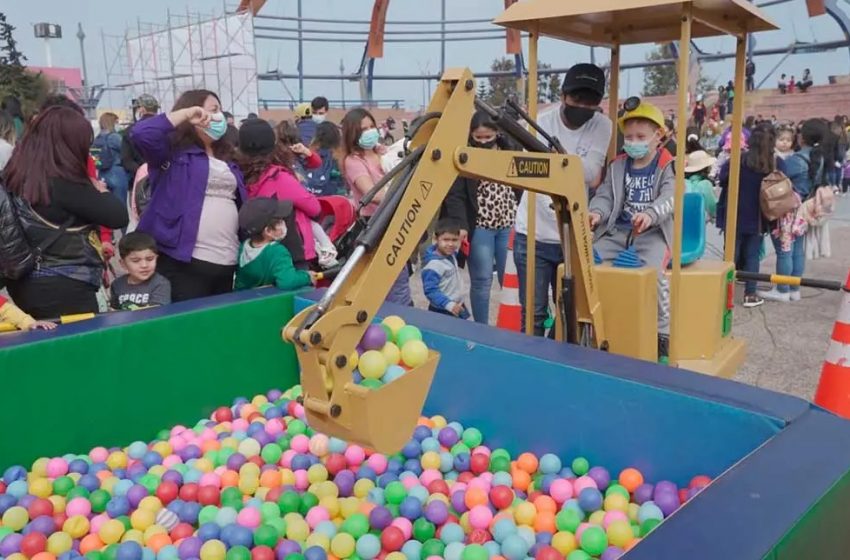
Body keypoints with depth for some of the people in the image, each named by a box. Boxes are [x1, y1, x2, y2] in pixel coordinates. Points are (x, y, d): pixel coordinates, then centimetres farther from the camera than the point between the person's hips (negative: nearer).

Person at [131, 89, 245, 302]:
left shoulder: (226, 159, 21)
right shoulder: (174, 151, 1)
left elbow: (241, 204, 21)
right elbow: (140, 134, -19)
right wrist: (185, 114, -13)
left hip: (227, 262, 7)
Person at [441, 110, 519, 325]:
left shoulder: (509, 152, 6)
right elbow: (455, 196, -9)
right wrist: (460, 225, -20)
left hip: (509, 225, 4)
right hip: (479, 227, -3)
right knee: (482, 280, 1)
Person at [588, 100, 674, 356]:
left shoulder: (668, 167, -1)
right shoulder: (617, 166, 14)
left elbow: (670, 199, -17)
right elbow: (605, 196, 7)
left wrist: (650, 214, -39)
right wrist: (597, 212, -18)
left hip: (654, 232, -5)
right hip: (618, 230, 5)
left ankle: (663, 331, -14)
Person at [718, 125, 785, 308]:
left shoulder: (738, 160, -13)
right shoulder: (778, 163, -7)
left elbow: (722, 179, -3)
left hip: (736, 216, -1)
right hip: (758, 218, 1)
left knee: (731, 254, 8)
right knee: (752, 255, 10)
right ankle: (750, 294, 13)